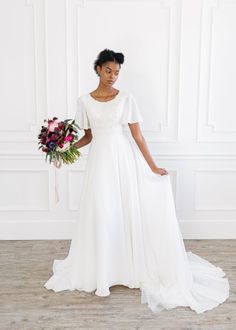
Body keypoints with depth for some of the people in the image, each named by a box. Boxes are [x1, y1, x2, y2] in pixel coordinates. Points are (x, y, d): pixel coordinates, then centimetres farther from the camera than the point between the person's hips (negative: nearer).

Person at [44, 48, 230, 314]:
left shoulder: (125, 98, -1)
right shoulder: (84, 101, 5)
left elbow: (137, 135, -3)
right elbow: (88, 136, 11)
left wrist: (153, 167, -5)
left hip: (123, 158, -1)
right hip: (99, 161, 2)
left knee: (128, 210, 5)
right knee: (100, 214, 6)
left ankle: (134, 266, 24)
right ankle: (100, 269, 24)